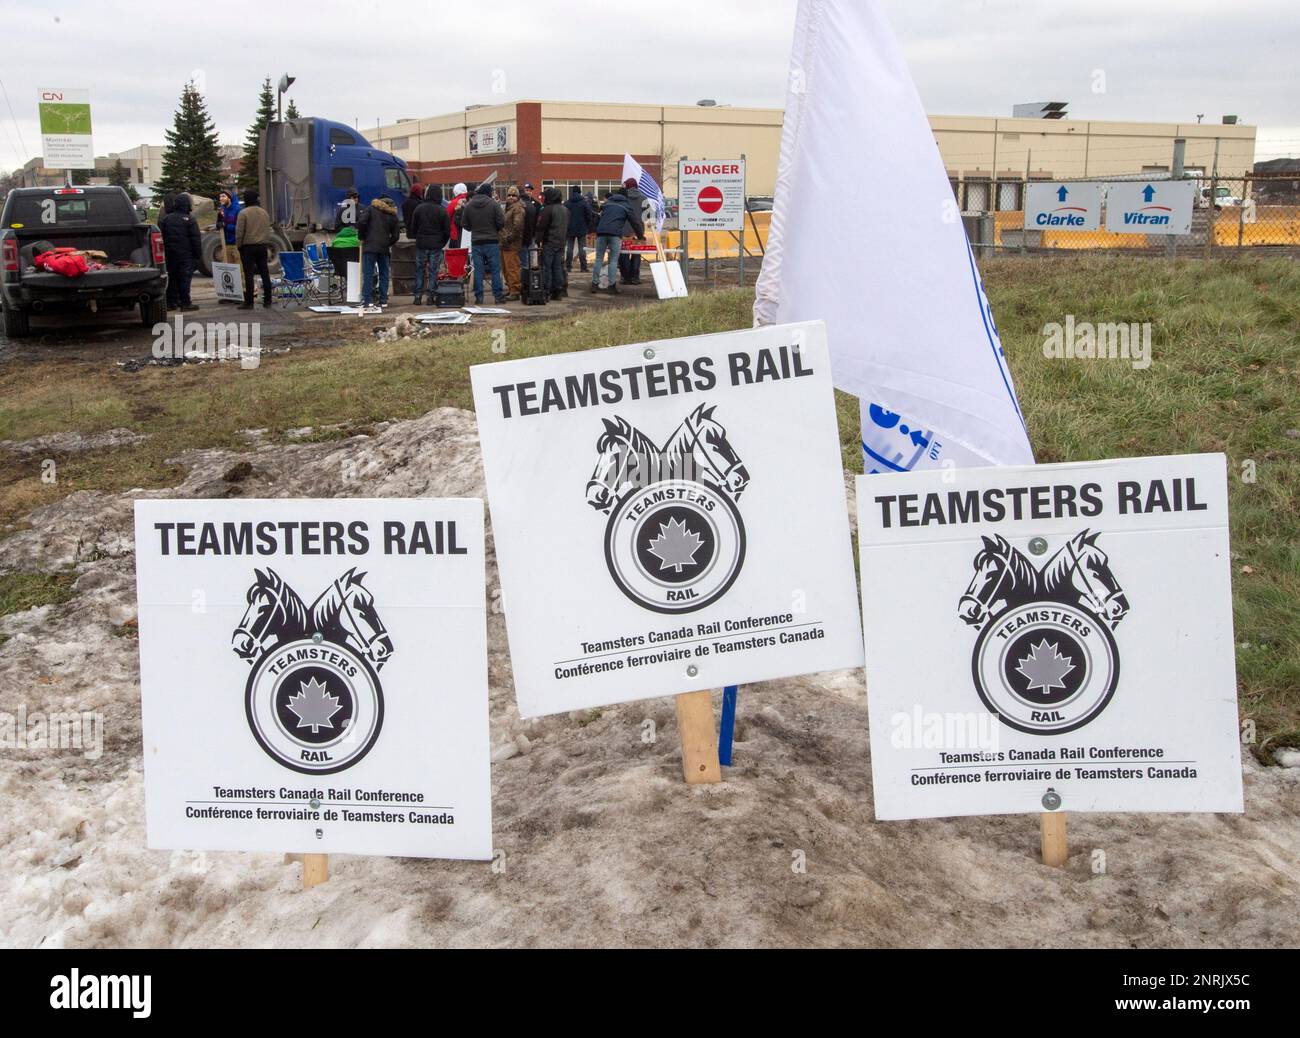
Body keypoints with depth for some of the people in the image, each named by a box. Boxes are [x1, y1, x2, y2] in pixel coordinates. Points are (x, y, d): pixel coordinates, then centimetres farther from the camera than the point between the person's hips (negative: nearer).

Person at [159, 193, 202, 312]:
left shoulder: (166, 219, 9)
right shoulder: (189, 220, -7)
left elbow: (161, 237, 12)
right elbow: (196, 239, -9)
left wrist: (164, 252, 16)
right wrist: (197, 254, -4)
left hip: (170, 254, 5)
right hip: (186, 255, -5)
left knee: (172, 278, 10)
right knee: (185, 278, -4)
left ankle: (171, 302, 10)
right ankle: (185, 303, -6)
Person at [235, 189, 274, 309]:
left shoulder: (243, 213, -10)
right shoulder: (264, 212, 9)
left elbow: (239, 232, -11)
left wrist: (238, 245, 0)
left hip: (248, 247, -5)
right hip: (262, 246, 5)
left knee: (249, 275, -4)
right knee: (265, 274, 9)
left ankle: (249, 302, -4)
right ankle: (267, 300, 11)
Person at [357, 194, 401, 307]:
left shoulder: (370, 208, 5)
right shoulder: (394, 216, 12)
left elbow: (361, 223, -9)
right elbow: (396, 236, 7)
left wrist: (362, 237, 3)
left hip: (370, 246, -3)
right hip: (384, 248, 3)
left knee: (368, 273, -3)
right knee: (384, 273, 10)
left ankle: (368, 299, -9)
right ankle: (383, 300, 9)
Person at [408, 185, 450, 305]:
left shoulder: (419, 208, 0)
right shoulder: (442, 211, -5)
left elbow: (413, 227, 5)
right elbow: (447, 230, 0)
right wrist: (443, 243, 13)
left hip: (421, 245, 1)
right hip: (436, 246, -1)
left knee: (419, 270, 9)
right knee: (433, 271, 3)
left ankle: (418, 296, 6)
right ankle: (431, 297, 1)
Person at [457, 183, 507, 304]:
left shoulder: (468, 205, 3)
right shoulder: (493, 204, -7)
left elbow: (464, 225, 6)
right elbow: (501, 222, -9)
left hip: (476, 242, 3)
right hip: (492, 241, -3)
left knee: (478, 270, 5)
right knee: (495, 269, 2)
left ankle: (479, 297, 4)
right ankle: (498, 296, 1)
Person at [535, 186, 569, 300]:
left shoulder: (547, 209, -13)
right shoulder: (565, 210, 14)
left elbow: (541, 227, -14)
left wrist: (539, 241, -9)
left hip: (549, 243, -7)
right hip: (561, 243, 7)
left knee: (546, 267, -5)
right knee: (558, 267, 11)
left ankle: (546, 292, -7)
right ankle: (558, 291, 11)